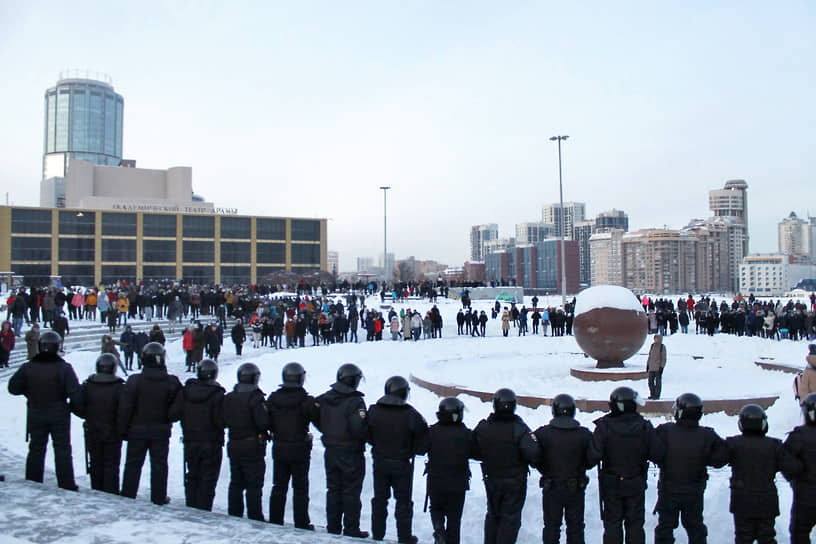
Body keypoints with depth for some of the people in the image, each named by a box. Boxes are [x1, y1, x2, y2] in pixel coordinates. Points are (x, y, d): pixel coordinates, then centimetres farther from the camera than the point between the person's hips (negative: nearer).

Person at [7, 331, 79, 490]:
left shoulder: (27, 367, -6)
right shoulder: (64, 368, -14)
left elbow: (13, 388, 0)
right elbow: (74, 392, -18)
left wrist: (29, 391, 14)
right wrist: (75, 407, 0)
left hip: (35, 415, 2)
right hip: (59, 415, -2)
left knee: (36, 449, 15)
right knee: (62, 450, 7)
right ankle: (67, 485, 9)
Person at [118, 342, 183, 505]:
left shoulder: (134, 381, -13)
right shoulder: (172, 382, -10)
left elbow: (124, 408, -10)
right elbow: (178, 409, -12)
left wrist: (123, 430, 0)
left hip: (137, 430, -1)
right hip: (161, 432, 1)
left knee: (133, 465, 14)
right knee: (159, 466, 12)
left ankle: (127, 496, 22)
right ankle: (159, 498, 17)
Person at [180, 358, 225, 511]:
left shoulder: (186, 390, -3)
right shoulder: (218, 394, -18)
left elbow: (179, 414, 5)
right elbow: (221, 420, -18)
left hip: (190, 442, 4)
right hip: (211, 444, -4)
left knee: (191, 477, 18)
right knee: (208, 480, 6)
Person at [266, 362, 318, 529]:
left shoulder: (273, 398, -3)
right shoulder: (306, 400, -17)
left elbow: (267, 423, 3)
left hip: (279, 448, 4)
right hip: (300, 449, -4)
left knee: (279, 487, 16)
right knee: (300, 488, 7)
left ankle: (275, 522, 21)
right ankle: (301, 524, 11)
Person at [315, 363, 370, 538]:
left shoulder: (323, 399, 0)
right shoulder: (355, 402, -21)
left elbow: (318, 422, 7)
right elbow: (359, 428, -26)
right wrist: (366, 436, -7)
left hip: (330, 452, 6)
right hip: (351, 454, -6)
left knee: (333, 490, 17)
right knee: (351, 493, 6)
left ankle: (333, 527, 26)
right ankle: (351, 530, 14)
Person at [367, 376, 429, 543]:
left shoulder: (374, 411, -7)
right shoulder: (410, 414, -16)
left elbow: (368, 436, 1)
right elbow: (422, 442, -11)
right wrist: (410, 451, 5)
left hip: (379, 462, 3)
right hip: (402, 464, -3)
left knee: (379, 499, 17)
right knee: (403, 501, 11)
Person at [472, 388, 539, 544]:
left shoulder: (482, 428, -10)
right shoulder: (519, 428, -20)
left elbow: (474, 453, -2)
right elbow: (532, 453, -25)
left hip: (491, 480, 3)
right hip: (515, 480, -3)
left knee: (493, 515, 22)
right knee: (511, 517, 9)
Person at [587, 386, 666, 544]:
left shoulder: (604, 427, -17)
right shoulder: (645, 427, -12)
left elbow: (594, 455, -22)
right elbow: (658, 455, -11)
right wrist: (642, 454, 8)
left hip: (611, 484, -1)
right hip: (636, 484, 1)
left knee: (612, 523, 12)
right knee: (635, 523, 15)